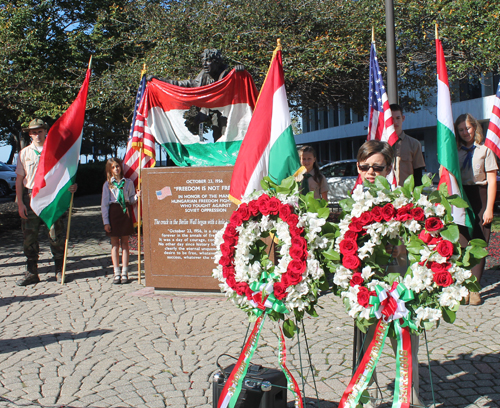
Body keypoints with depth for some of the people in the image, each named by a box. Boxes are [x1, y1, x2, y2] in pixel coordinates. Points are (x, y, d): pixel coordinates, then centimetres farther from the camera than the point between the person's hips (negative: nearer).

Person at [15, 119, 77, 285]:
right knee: (29, 236, 2)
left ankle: (59, 271, 11)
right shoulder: (24, 153, 9)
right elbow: (19, 180, 8)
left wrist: (71, 185, -11)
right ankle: (31, 273, 10)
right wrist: (20, 203, 1)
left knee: (56, 235, 0)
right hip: (31, 198, 1)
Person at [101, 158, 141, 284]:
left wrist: (137, 196, -15)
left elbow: (131, 200, 8)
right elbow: (104, 204, 2)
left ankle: (124, 272, 6)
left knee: (124, 243, 3)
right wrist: (106, 222, -4)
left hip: (125, 212, 0)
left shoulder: (128, 182, 7)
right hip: (113, 212, 0)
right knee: (115, 244, 3)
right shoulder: (107, 184, 4)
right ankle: (116, 273, 7)